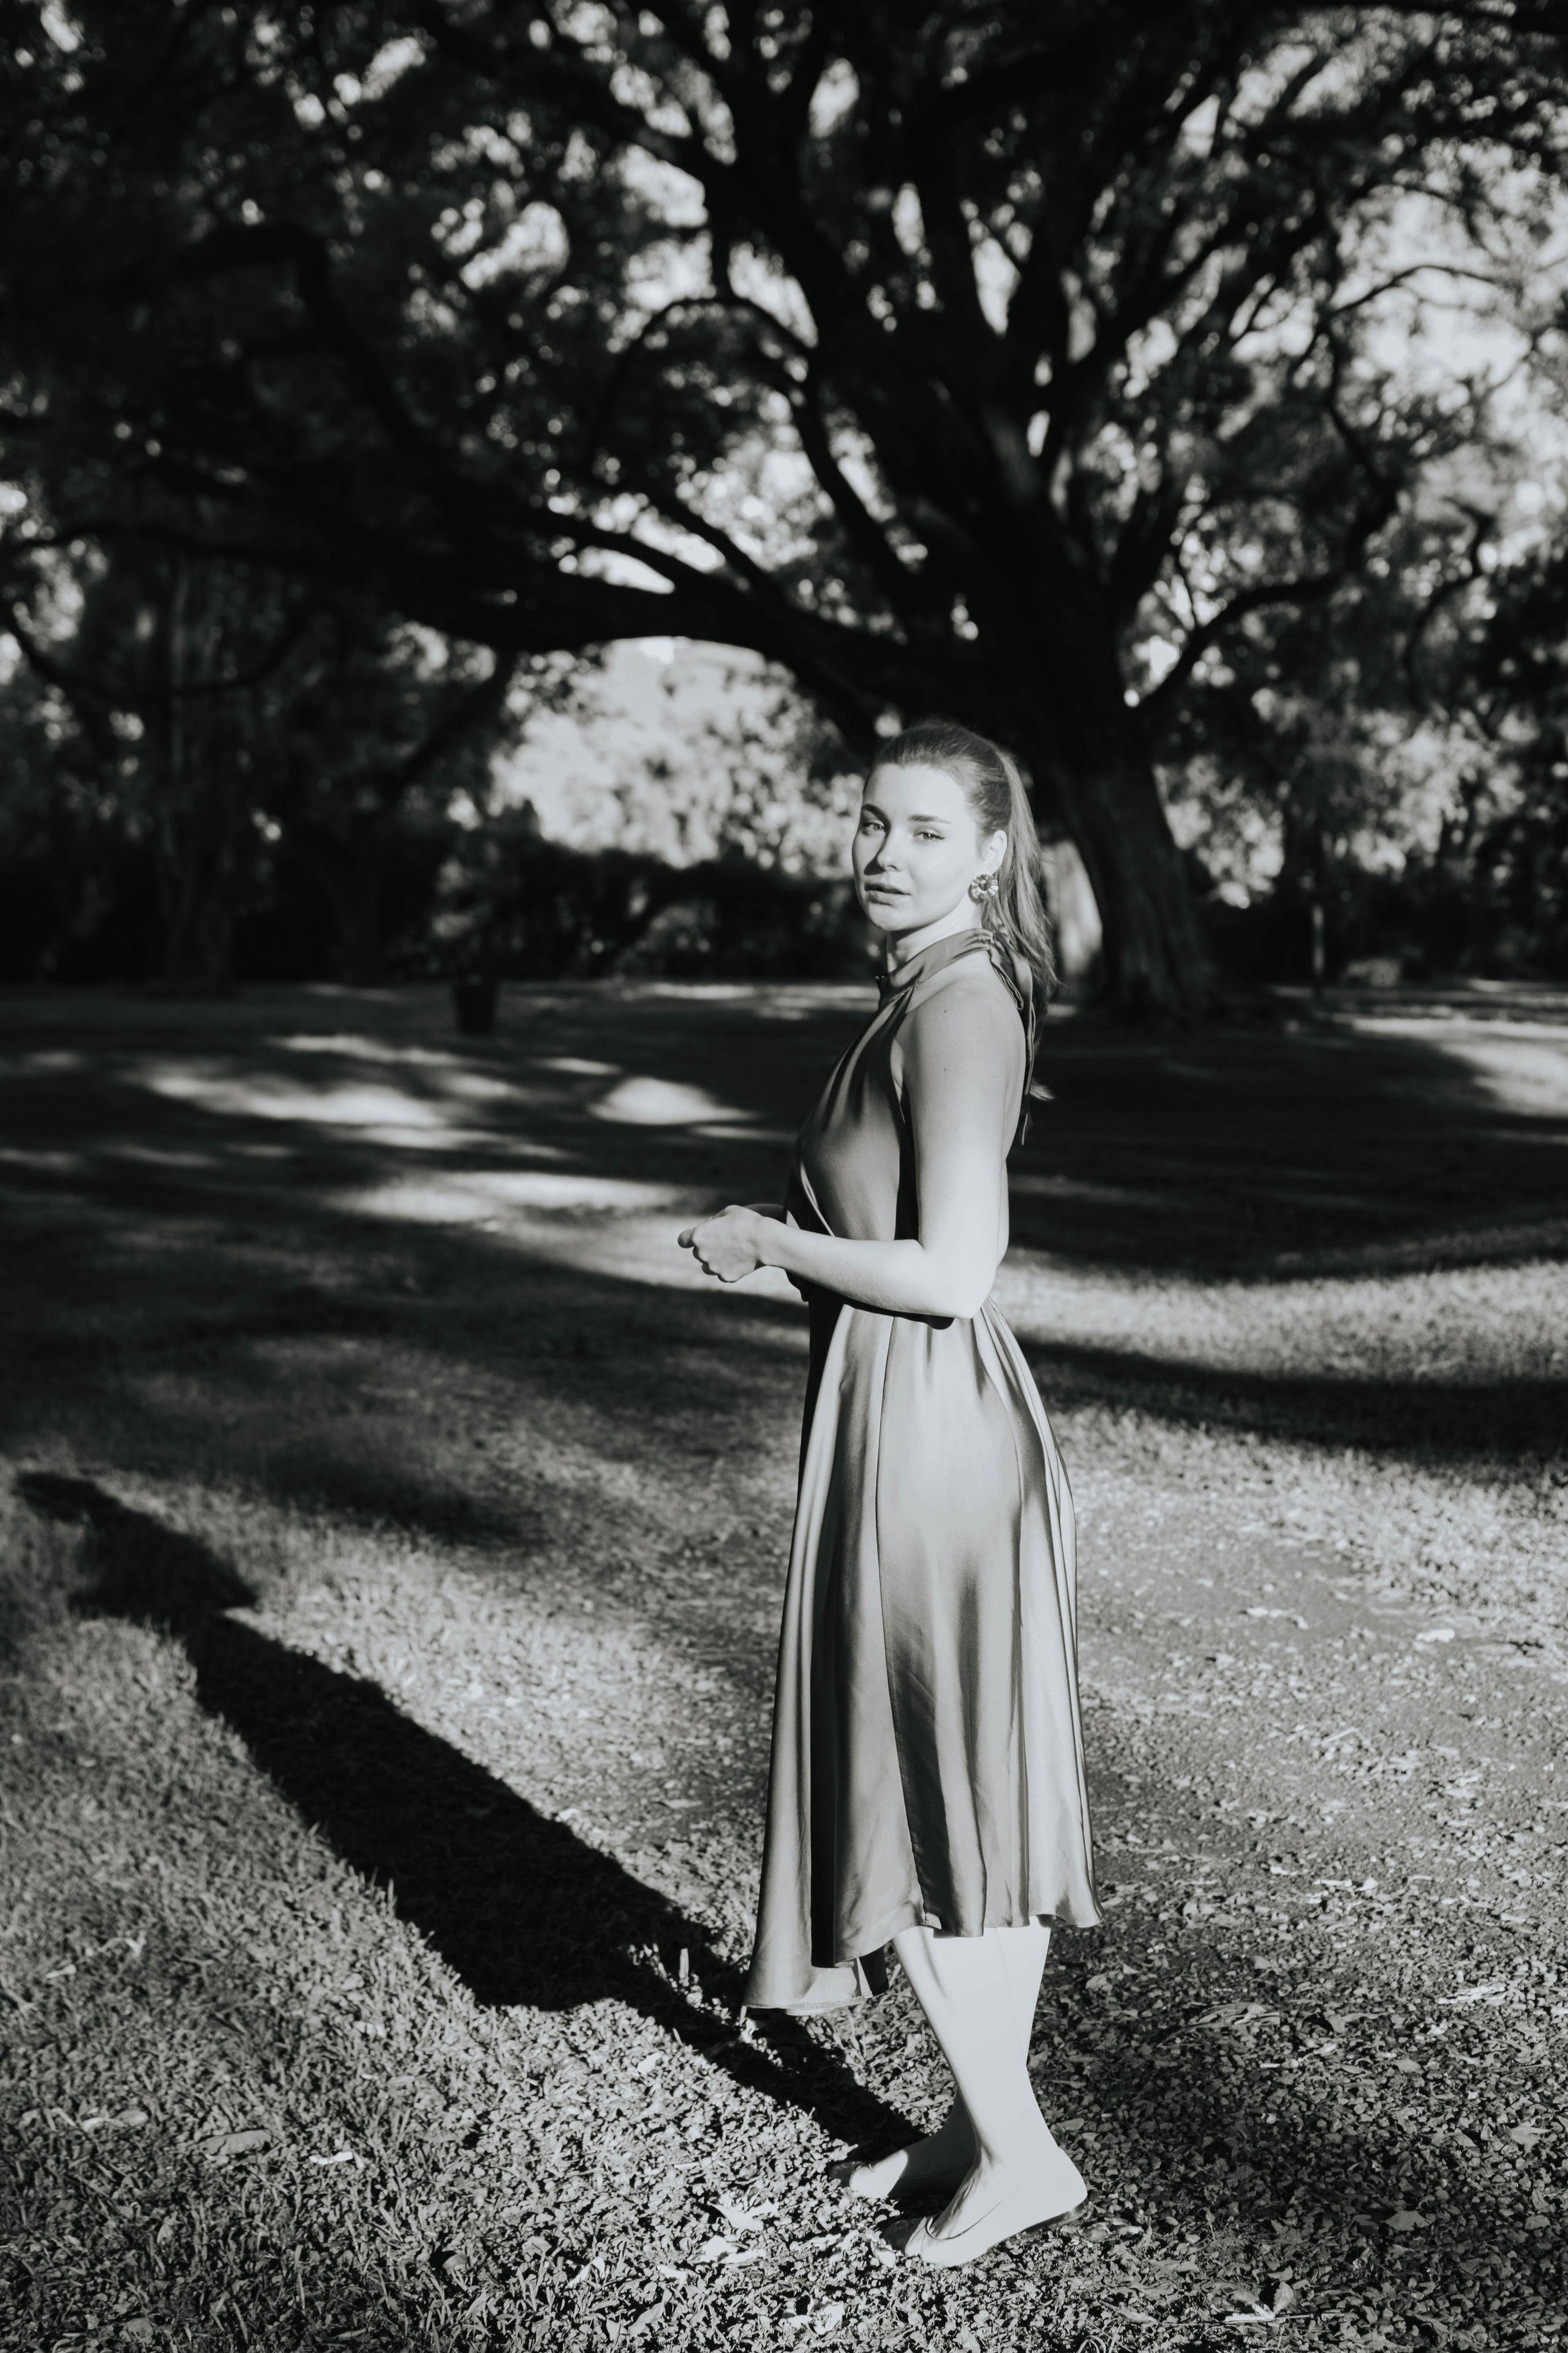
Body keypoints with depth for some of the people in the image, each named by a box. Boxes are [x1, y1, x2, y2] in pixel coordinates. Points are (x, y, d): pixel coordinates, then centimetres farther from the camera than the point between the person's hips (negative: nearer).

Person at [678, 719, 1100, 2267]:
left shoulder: (956, 1008, -18)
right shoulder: (939, 996, 12)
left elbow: (950, 1274, -23)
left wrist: (769, 1246, -12)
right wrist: (789, 1227, 9)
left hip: (924, 1428, -10)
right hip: (926, 1417, 10)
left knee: (908, 1791, 2)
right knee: (956, 1786, 16)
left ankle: (1013, 2147, 15)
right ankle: (986, 2122, 30)